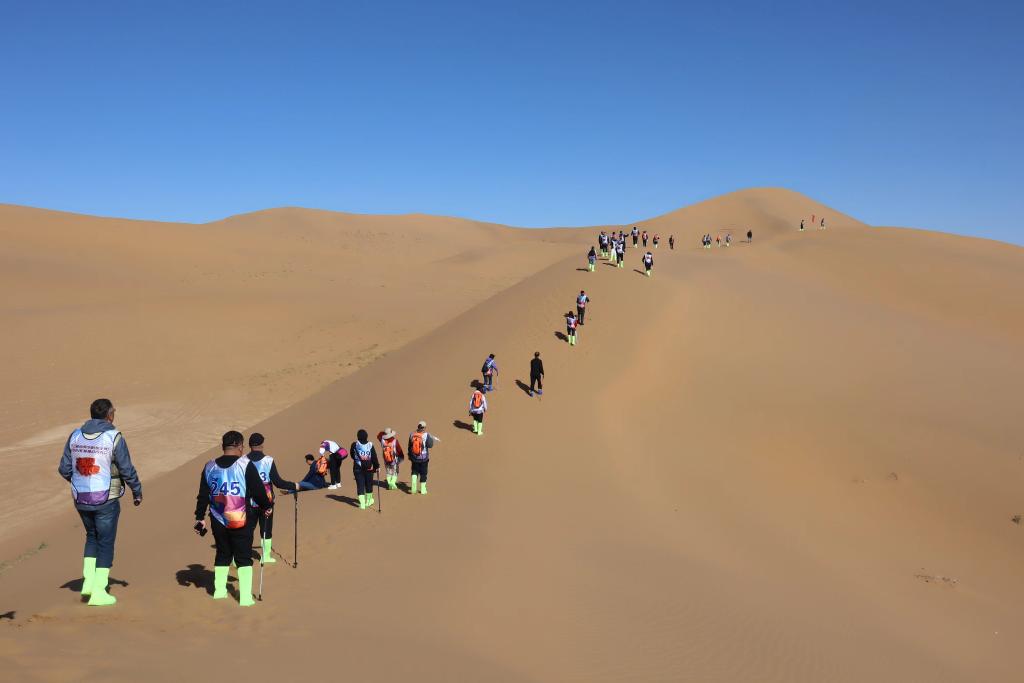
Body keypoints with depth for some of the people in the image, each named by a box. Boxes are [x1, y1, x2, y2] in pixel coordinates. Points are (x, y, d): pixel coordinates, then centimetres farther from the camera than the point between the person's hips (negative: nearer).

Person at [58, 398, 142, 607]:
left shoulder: (75, 435, 2)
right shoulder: (114, 437, -13)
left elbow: (64, 469, 6)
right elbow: (127, 470, -11)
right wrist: (137, 492, 5)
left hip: (81, 499, 5)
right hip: (106, 499, -5)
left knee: (92, 536, 25)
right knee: (105, 543, 7)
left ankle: (88, 581, 19)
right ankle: (98, 592, 8)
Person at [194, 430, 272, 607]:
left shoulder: (209, 467, 5)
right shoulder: (245, 465, -10)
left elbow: (202, 496, 9)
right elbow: (258, 490, -7)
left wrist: (200, 517, 17)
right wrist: (267, 506, 11)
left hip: (218, 521, 4)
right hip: (241, 521, -4)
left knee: (222, 555, 21)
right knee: (244, 558, 4)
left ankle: (219, 590, 29)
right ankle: (245, 597, 0)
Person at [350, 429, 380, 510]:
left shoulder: (354, 445, -7)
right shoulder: (370, 445, -6)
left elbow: (352, 455, 8)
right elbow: (374, 457, -5)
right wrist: (377, 466, 5)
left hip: (358, 469, -1)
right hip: (369, 469, 1)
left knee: (360, 485, 0)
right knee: (369, 485, 17)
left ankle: (362, 504, -9)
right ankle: (368, 501, 31)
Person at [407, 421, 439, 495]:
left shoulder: (412, 434, -3)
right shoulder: (426, 435, -15)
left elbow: (410, 446, 7)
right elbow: (430, 445, -17)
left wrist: (409, 455, 19)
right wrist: (432, 439, 1)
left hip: (414, 457, 3)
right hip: (424, 458, -3)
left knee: (414, 471, 17)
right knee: (423, 473, 12)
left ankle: (413, 487, 0)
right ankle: (423, 489, 18)